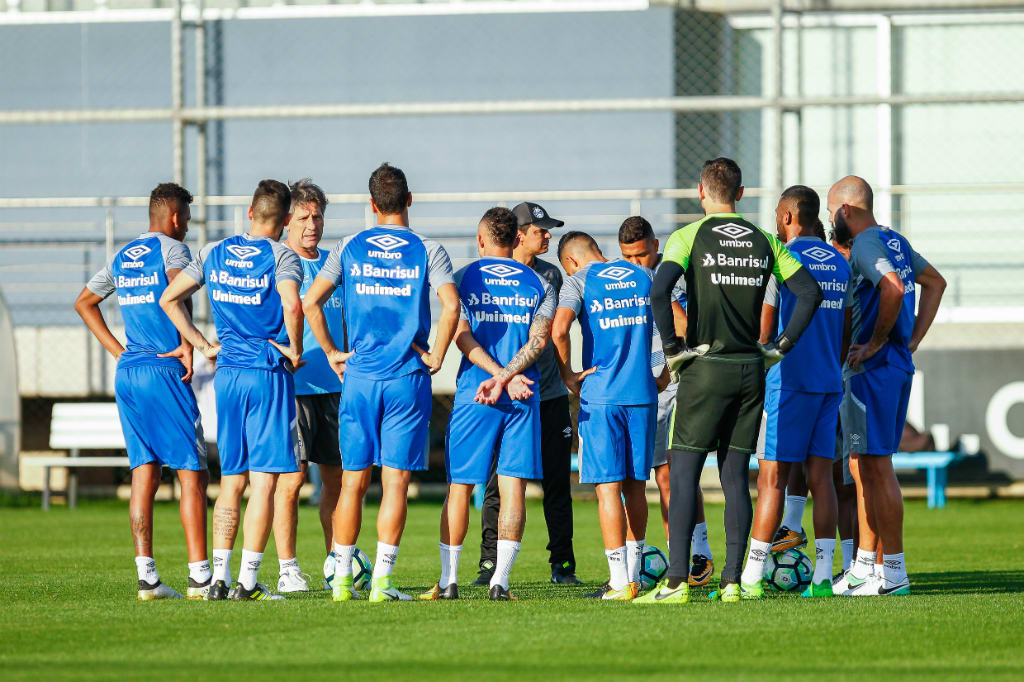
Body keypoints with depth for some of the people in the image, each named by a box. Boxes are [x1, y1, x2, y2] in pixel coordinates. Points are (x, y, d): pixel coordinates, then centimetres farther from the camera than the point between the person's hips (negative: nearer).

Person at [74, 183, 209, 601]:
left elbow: (84, 303, 28)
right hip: (165, 372, -7)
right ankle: (199, 577, -8)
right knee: (192, 475, -4)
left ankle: (146, 577, 1)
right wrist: (187, 344, -19)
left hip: (127, 373, 7)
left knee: (143, 474, 6)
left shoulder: (123, 257, 18)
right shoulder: (171, 248, -4)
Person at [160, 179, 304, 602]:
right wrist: (295, 350, -10)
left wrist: (204, 346, 14)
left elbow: (169, 300, 12)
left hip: (227, 374, 5)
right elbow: (291, 305, -25)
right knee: (263, 480, -2)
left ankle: (219, 577, 7)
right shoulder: (281, 256, -7)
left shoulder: (214, 253, 9)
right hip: (269, 374, -5)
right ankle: (248, 581, -6)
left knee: (231, 481, 12)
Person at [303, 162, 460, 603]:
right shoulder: (427, 251, 0)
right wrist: (435, 357, -3)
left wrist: (331, 352, 9)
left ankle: (342, 578, 8)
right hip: (408, 379, -2)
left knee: (353, 481, 7)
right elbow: (451, 305, -14)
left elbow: (310, 303, 1)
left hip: (359, 376, 2)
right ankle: (381, 581, -4)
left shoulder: (349, 249, 6)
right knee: (395, 483, 0)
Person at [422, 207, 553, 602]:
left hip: (474, 396, -1)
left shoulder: (463, 278, 4)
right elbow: (538, 340, -3)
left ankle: (448, 579, 7)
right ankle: (501, 580, -7)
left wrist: (501, 375, -9)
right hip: (524, 398, 1)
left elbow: (461, 336, -5)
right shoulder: (538, 284, 9)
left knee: (460, 487, 5)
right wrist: (506, 378, -11)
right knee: (513, 487, 0)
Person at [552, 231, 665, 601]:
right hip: (643, 394, 4)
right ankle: (633, 577, 16)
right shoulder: (642, 276, 13)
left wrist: (568, 375, -5)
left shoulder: (579, 282, -1)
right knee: (635, 485, 12)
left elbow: (559, 330, -17)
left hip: (600, 394, -4)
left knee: (608, 486, -3)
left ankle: (620, 583, -7)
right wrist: (666, 375, 16)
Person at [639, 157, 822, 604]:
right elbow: (809, 291, 5)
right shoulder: (764, 241, 8)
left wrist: (672, 347, -9)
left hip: (706, 367, -4)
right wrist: (781, 346, 9)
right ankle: (732, 581, 4)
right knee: (736, 477, 8)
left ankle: (677, 581, -6)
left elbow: (659, 290, -19)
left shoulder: (690, 237, -5)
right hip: (751, 369, 4)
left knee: (683, 473, 0)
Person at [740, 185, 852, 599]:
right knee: (820, 475, 5)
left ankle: (751, 577, -5)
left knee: (773, 476, -5)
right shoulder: (840, 264, 12)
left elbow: (764, 328, -8)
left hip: (789, 379, -6)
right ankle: (822, 576, -1)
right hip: (829, 381, 6)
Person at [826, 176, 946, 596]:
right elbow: (935, 282, 27)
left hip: (873, 368, -10)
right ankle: (863, 568, 19)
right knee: (863, 467, 15)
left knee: (877, 466, -6)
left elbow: (892, 289, -30)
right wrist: (911, 341, 20)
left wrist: (876, 342, -18)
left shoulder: (866, 244, -13)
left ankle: (894, 572, -5)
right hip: (899, 365, 10)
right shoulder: (895, 241, 15)